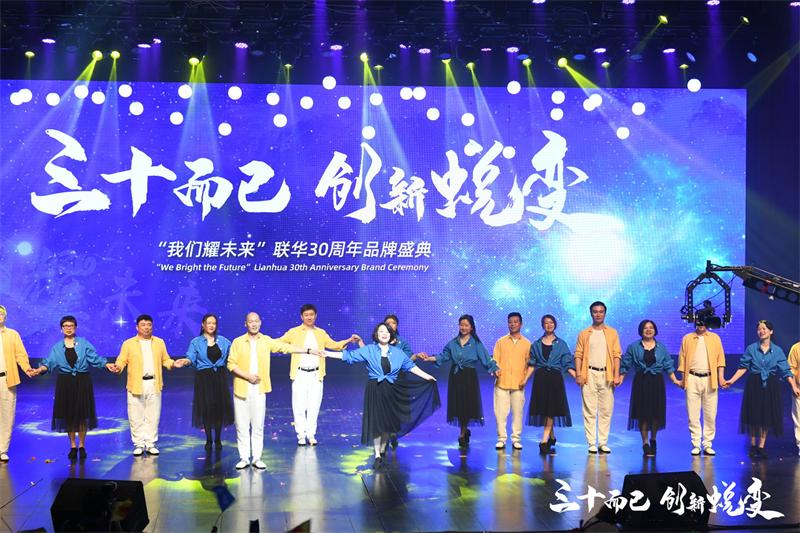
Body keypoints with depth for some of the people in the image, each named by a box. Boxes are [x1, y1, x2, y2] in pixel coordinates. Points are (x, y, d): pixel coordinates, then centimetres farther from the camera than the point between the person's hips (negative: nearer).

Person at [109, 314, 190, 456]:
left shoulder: (159, 342, 13)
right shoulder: (128, 343, 5)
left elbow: (165, 360, 13)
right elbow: (122, 361, 1)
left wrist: (174, 364, -5)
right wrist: (117, 367, -20)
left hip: (154, 384, 2)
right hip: (136, 385, -2)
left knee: (153, 416, 3)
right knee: (136, 417, 1)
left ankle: (150, 444, 10)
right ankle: (139, 444, 9)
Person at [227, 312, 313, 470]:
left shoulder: (266, 341, 6)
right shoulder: (238, 342, -1)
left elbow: (286, 347, 7)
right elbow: (231, 364, -3)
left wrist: (309, 351, 6)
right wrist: (247, 376, -13)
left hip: (259, 389, 2)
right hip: (241, 389, -1)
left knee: (258, 425, 4)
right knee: (242, 426, 2)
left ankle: (256, 458, 10)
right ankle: (244, 458, 10)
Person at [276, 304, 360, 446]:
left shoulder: (321, 333, 13)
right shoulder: (294, 332, 3)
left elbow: (333, 345, 17)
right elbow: (279, 342, 0)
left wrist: (349, 340, 5)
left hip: (316, 375, 2)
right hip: (300, 374, -2)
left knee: (314, 406, 3)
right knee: (299, 406, -3)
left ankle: (311, 435, 11)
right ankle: (301, 435, 5)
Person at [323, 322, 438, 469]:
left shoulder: (398, 352, 7)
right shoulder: (368, 350, 0)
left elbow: (411, 366, 12)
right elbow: (348, 355, -3)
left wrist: (427, 377, 9)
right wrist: (327, 353, -10)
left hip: (391, 391, 2)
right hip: (374, 390, -2)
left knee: (387, 423, 6)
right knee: (376, 423, -4)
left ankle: (383, 451, 24)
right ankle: (377, 456, 3)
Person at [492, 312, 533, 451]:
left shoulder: (527, 344, 8)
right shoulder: (501, 342, 9)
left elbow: (531, 364, 6)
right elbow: (495, 360, 5)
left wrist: (526, 379, -6)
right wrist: (495, 370, -16)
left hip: (518, 384, 0)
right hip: (502, 382, 0)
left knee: (517, 412, 1)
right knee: (500, 412, -2)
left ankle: (516, 439, 8)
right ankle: (501, 438, 6)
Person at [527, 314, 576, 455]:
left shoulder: (561, 344, 8)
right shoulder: (536, 345, 10)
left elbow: (568, 364, 3)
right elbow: (532, 364, 10)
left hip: (555, 378, -1)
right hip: (541, 378, 2)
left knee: (552, 409, -8)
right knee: (543, 408, 1)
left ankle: (544, 441, -13)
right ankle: (552, 438, 14)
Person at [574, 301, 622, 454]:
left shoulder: (612, 333, 10)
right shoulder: (584, 334, 9)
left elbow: (617, 355, 5)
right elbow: (578, 355, 4)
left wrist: (616, 375, -5)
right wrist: (578, 375, -7)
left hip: (606, 375, 1)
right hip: (589, 374, -1)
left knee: (606, 410, 0)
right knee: (590, 411, -1)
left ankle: (603, 443, 6)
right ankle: (592, 444, 1)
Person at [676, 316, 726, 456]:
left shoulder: (715, 338, 10)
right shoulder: (687, 338, 9)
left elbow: (720, 358, 6)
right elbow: (682, 359, 7)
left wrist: (721, 377, -4)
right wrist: (682, 379, 1)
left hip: (710, 379, 0)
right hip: (692, 379, 0)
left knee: (710, 414, 1)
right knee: (693, 414, -2)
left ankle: (708, 445, 7)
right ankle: (696, 445, 4)